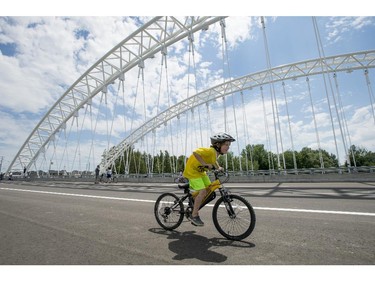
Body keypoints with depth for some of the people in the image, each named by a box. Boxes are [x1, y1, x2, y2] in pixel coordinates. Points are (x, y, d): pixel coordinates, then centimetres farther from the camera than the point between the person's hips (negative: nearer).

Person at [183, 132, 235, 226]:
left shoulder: (217, 152, -2)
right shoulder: (210, 151, -30)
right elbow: (195, 153, -38)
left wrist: (218, 167, 2)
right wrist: (205, 164, -37)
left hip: (201, 171, 9)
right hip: (192, 170, -9)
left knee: (209, 189, 6)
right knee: (203, 192, -16)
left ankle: (195, 208, 22)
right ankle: (194, 215, 1)